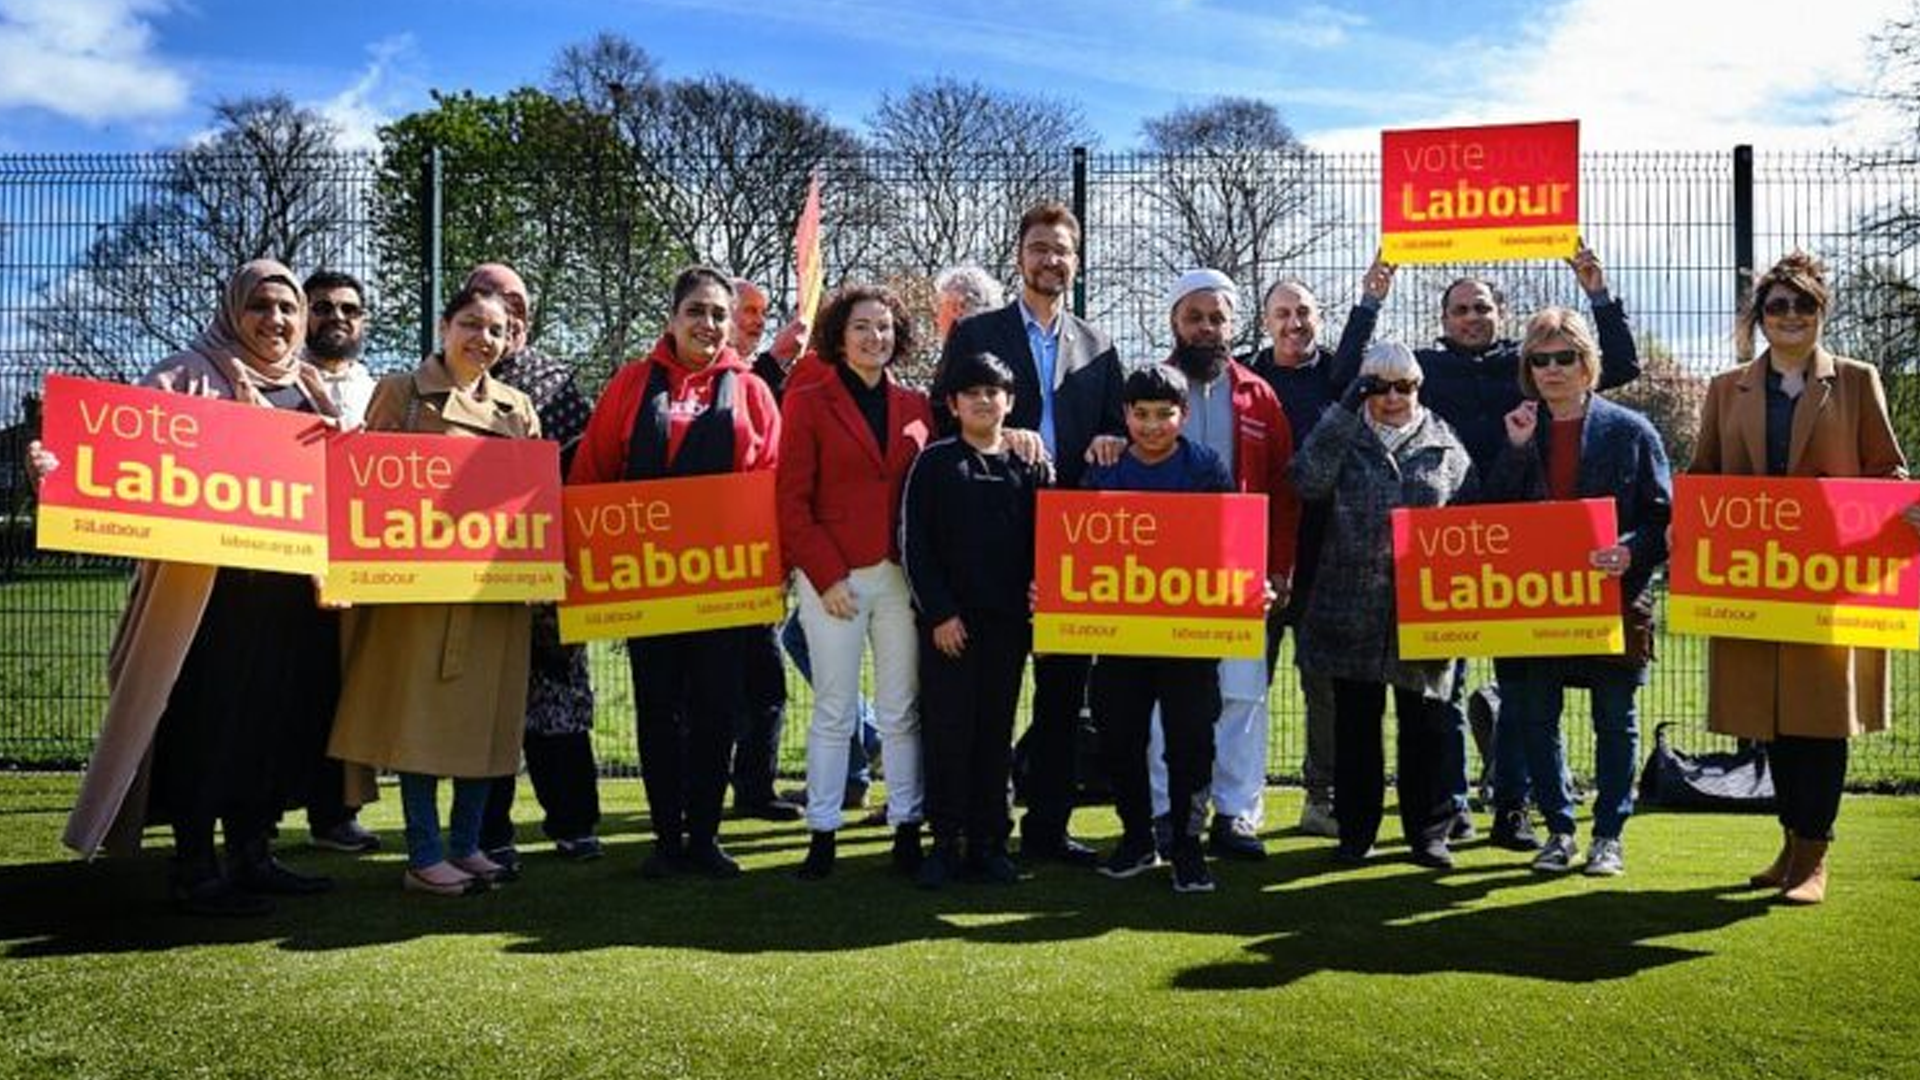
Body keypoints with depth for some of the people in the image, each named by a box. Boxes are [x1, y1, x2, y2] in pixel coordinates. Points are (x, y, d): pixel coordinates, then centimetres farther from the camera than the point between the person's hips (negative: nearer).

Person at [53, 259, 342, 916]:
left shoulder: (308, 388, 18)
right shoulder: (193, 375, 0)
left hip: (291, 584, 6)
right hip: (212, 582, -6)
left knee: (276, 713, 9)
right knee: (206, 717, -3)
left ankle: (251, 855, 20)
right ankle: (193, 870, 6)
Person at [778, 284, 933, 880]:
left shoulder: (916, 407, 11)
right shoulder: (808, 403, 1)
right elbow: (792, 501, -3)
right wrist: (827, 576, -10)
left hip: (901, 577, 3)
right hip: (833, 579, -3)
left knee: (901, 711, 8)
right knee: (834, 711, 3)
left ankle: (907, 827, 17)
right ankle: (822, 832, 12)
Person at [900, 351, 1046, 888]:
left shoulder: (1032, 467, 9)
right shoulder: (932, 463, 2)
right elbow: (914, 544, -2)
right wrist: (939, 612, -8)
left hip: (1008, 621, 2)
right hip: (946, 621, -2)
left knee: (996, 731, 8)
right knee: (947, 730, 0)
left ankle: (988, 841, 17)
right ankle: (946, 841, 9)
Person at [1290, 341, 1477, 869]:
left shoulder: (1445, 446, 8)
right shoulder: (1342, 437, 7)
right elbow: (1308, 481, -13)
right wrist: (1344, 411, -13)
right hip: (1351, 609, 0)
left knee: (1425, 727, 6)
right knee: (1355, 724, 8)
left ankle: (1429, 832, 19)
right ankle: (1355, 830, 19)